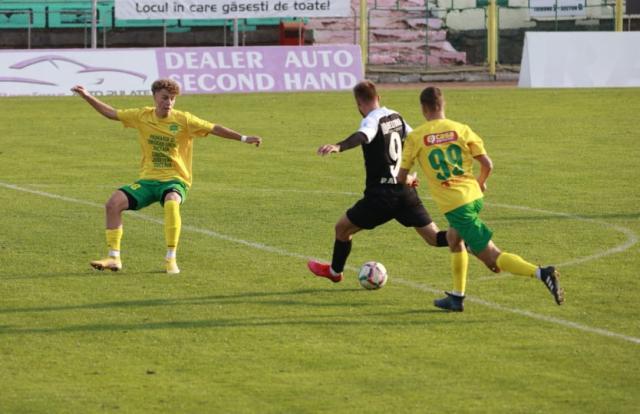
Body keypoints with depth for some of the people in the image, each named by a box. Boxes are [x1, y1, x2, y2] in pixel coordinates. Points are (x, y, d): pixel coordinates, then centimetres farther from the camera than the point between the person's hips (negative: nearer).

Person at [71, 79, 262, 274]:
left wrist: (244, 138, -14)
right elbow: (111, 113, 13)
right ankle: (114, 258, -6)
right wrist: (87, 96, 8)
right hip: (148, 180, 4)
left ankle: (171, 259, -27)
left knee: (171, 204, -38)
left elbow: (214, 128, -8)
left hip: (175, 180, -4)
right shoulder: (142, 116, 3)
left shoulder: (183, 120, -6)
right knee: (114, 202, -15)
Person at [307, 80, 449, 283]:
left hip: (381, 195, -6)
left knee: (342, 228, 16)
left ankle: (335, 271, 34)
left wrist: (338, 147, -55)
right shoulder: (395, 116, 12)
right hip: (405, 191, 6)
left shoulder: (372, 120, -12)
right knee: (434, 238, 6)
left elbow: (362, 137, -36)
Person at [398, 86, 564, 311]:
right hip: (474, 196, 5)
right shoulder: (461, 129, 3)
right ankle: (456, 297, 29)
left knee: (491, 256, -6)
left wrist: (408, 180, 28)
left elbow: (401, 177, 3)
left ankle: (541, 273, -25)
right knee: (454, 237, 31)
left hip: (453, 204, -5)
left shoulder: (415, 137, -3)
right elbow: (487, 164, 2)